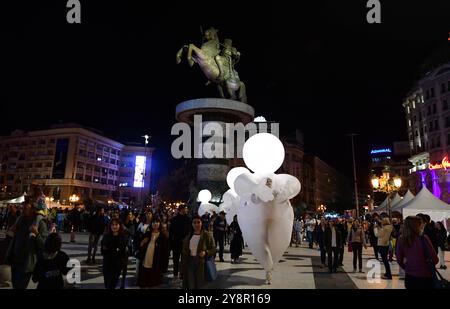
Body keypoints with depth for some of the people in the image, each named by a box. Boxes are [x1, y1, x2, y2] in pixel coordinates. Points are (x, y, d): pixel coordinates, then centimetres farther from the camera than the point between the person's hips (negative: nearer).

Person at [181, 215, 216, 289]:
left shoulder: (206, 235, -6)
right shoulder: (188, 236, 7)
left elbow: (213, 249, -4)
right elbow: (184, 252, 12)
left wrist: (206, 252, -22)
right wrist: (183, 266, 8)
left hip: (201, 263, -4)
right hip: (190, 263, 4)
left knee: (200, 284, 0)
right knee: (191, 285, 7)